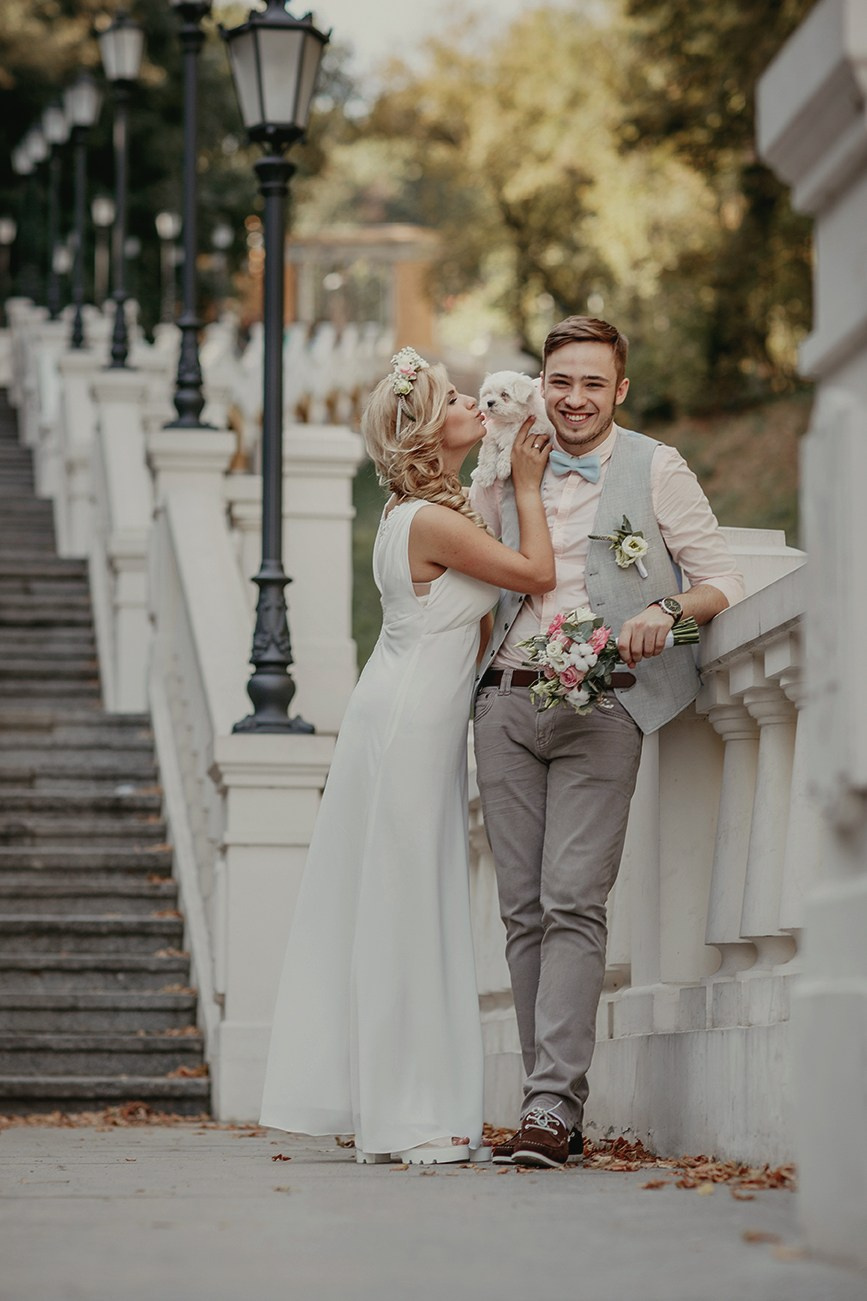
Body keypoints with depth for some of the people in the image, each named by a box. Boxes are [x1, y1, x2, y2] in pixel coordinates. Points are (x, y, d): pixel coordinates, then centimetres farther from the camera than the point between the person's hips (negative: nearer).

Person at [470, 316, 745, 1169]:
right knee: (523, 910, 2)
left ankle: (553, 1108, -16)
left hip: (598, 706, -4)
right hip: (507, 704, 4)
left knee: (572, 904, -14)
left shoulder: (655, 470, 4)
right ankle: (551, 1106, 5)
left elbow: (723, 581, 3)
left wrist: (666, 610, -17)